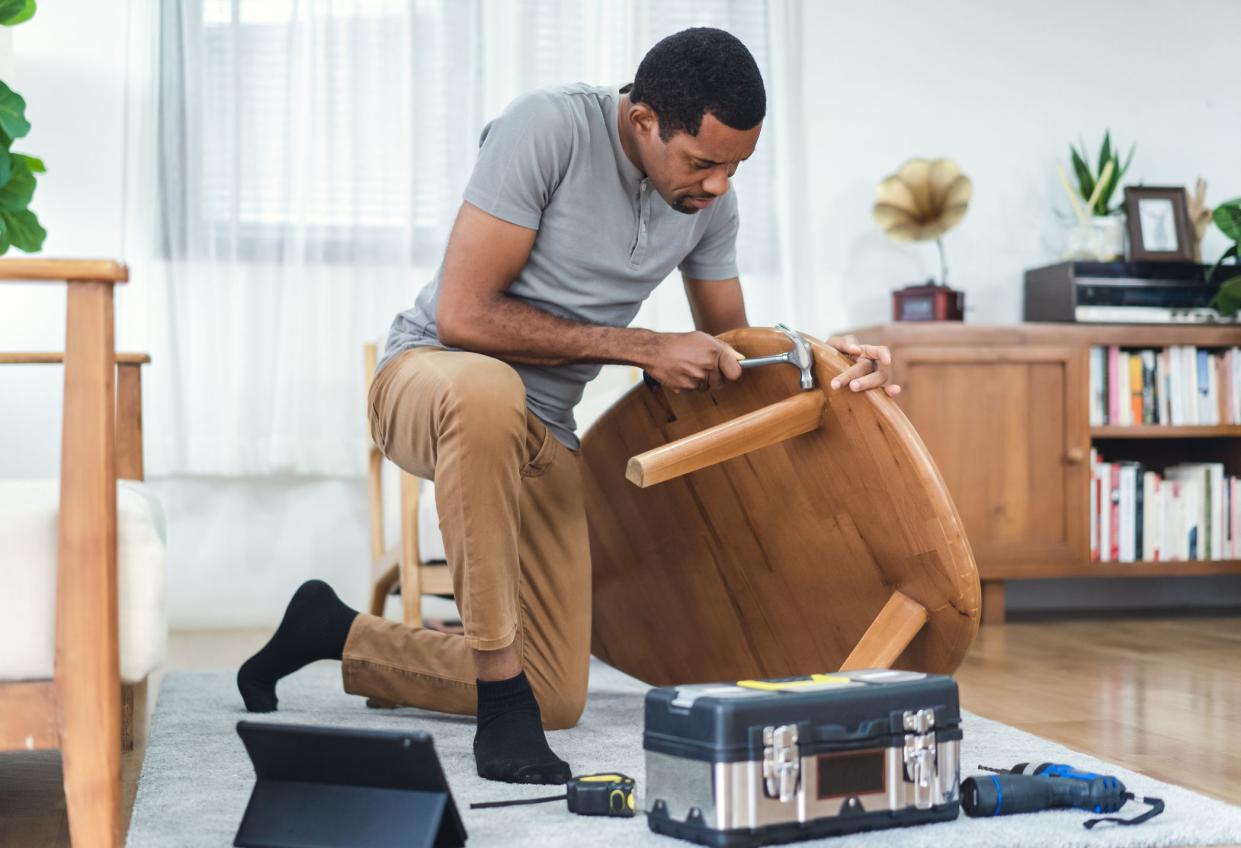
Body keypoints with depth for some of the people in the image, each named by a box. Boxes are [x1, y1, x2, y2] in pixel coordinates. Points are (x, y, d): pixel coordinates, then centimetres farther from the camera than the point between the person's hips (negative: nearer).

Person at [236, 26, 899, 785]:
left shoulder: (709, 202, -2)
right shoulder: (549, 127, -21)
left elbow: (732, 345, 11)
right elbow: (464, 316, -24)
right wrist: (642, 347, -22)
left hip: (541, 435, 6)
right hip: (427, 375, -6)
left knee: (558, 700, 3)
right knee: (487, 389, -45)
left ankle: (335, 634, 23)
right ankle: (503, 700, -31)